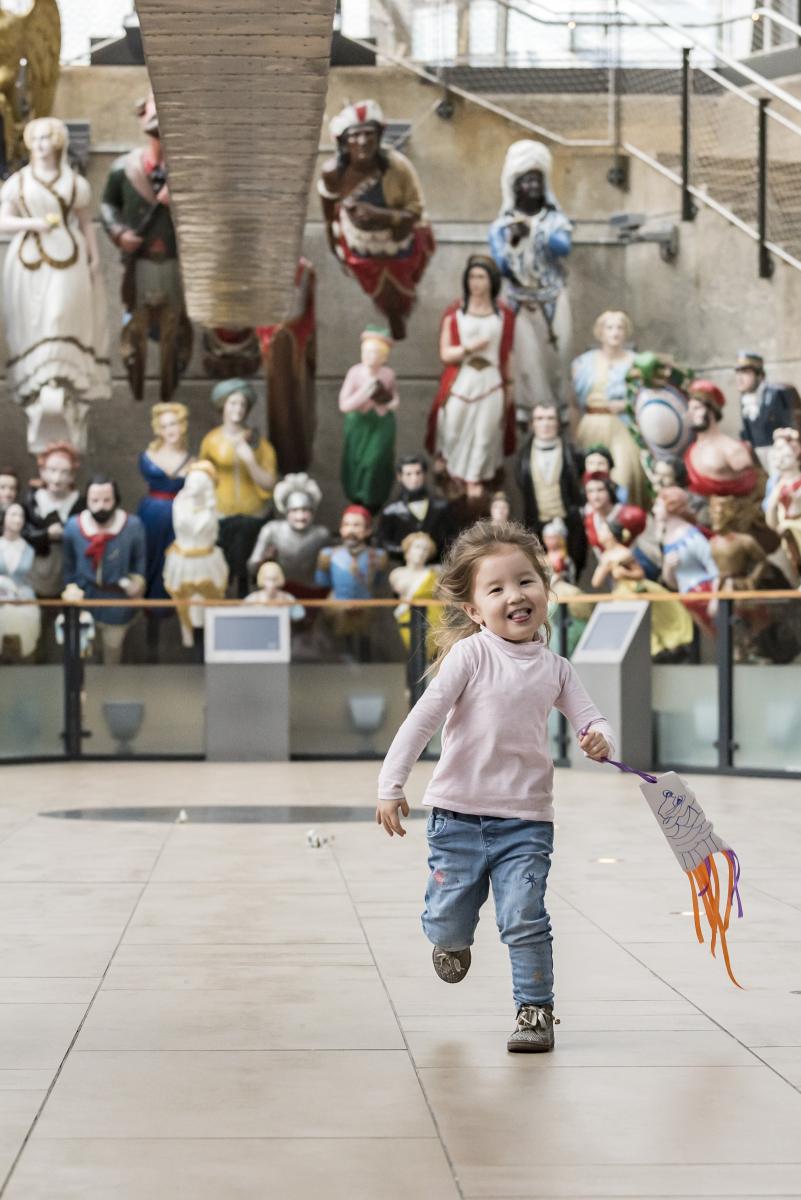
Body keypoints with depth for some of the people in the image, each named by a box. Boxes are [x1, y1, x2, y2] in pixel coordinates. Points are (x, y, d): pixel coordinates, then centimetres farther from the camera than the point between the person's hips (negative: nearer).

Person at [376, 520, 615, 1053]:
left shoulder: (555, 668, 4)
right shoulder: (472, 654, -8)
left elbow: (592, 719, 4)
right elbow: (423, 718, -12)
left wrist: (601, 741, -21)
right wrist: (392, 786, -18)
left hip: (526, 819, 1)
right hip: (459, 813, -1)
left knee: (525, 920, -10)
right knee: (447, 924, 6)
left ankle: (536, 1009, 7)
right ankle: (453, 942, 41)